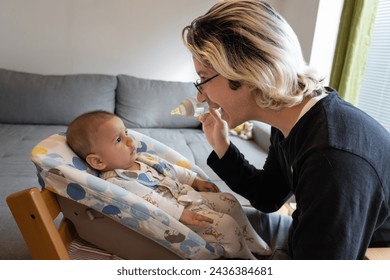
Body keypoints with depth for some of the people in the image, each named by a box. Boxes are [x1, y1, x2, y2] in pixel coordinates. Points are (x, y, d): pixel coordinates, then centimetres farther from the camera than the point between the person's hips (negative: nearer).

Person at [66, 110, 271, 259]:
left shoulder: (141, 158, 8)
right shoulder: (115, 182, -22)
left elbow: (170, 169, 18)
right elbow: (150, 202, -29)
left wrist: (195, 180, 17)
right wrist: (182, 214, -32)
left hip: (189, 196, 10)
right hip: (174, 215, -10)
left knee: (229, 201, 12)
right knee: (226, 226, -17)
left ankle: (256, 245, 28)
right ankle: (246, 259, 12)